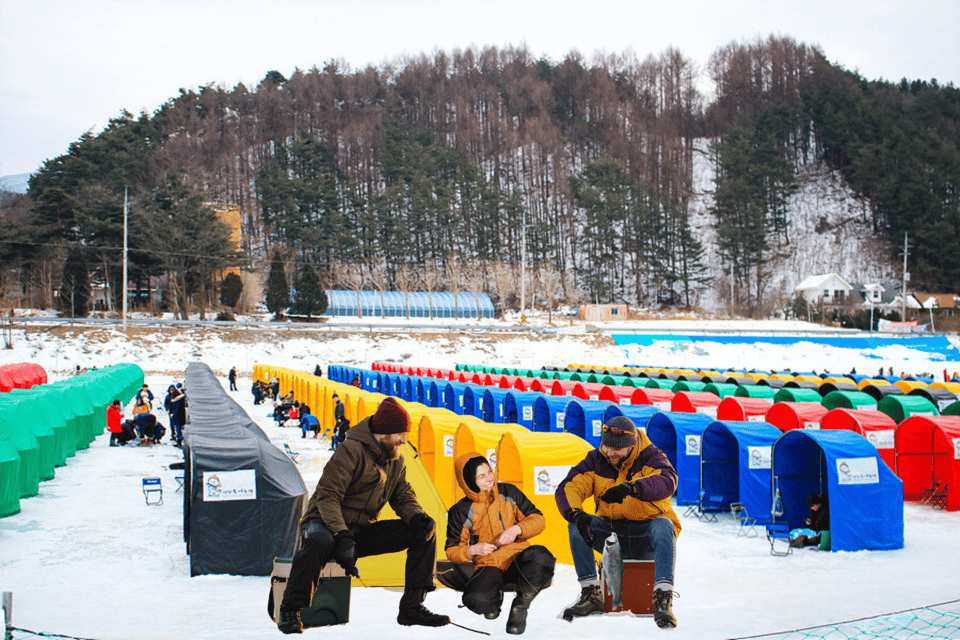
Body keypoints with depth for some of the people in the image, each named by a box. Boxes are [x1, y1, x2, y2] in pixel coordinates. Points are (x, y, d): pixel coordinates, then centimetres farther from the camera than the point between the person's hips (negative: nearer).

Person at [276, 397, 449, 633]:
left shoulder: (396, 461, 9)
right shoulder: (352, 451, -16)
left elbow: (403, 497, 11)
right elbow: (327, 496, -22)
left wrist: (417, 517, -13)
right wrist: (342, 535, -36)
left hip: (363, 532, 7)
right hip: (326, 525, -7)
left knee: (426, 531, -7)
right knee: (319, 542, -44)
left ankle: (412, 607, -4)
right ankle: (290, 610, -23)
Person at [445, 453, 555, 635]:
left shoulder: (508, 493, 1)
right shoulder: (461, 512, -4)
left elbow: (538, 519, 5)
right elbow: (452, 550, 4)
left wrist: (517, 529, -15)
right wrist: (473, 550, -17)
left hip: (518, 559, 1)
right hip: (489, 565, -1)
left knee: (540, 557, -35)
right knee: (477, 600, -33)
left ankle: (520, 606, -8)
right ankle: (497, 598, 9)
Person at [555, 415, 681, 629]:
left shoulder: (651, 457, -9)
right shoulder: (596, 460, 0)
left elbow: (667, 482, -31)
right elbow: (567, 488, -10)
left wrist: (632, 487, -49)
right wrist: (576, 514, -33)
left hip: (645, 537, -3)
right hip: (611, 533, 3)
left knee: (663, 526, -34)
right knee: (576, 527, -20)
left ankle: (663, 599, -40)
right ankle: (591, 594, -17)